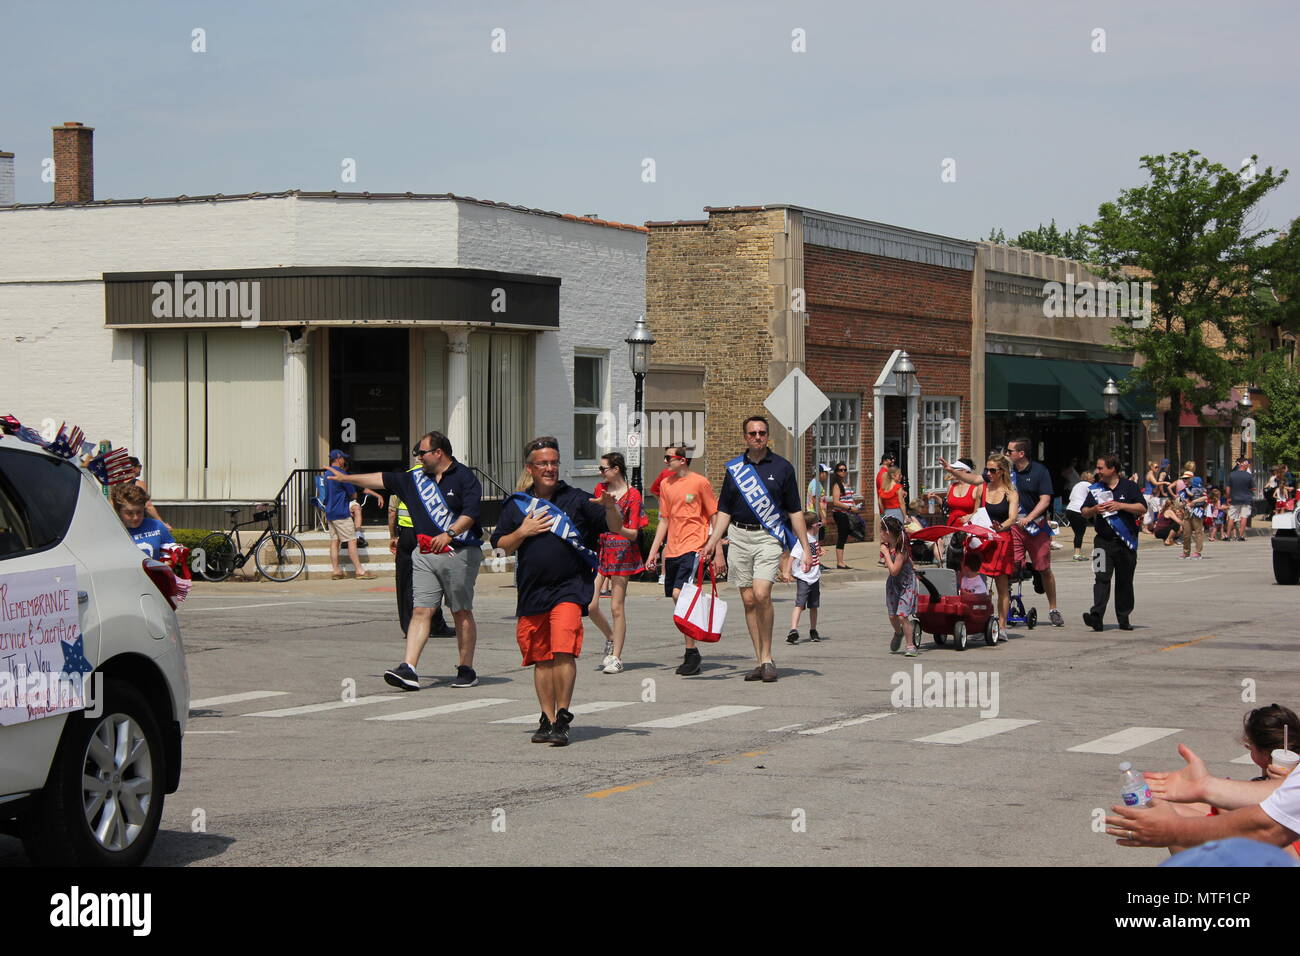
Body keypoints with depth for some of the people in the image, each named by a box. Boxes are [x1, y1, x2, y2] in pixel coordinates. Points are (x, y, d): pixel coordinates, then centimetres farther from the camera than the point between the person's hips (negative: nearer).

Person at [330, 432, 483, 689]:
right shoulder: (415, 479, 17)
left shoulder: (465, 478, -3)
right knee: (420, 611, -4)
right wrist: (347, 478, 33)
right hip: (424, 555, 5)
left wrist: (449, 534, -28)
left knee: (462, 613, 0)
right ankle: (408, 668, -12)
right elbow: (382, 479, 27)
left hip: (459, 553, -5)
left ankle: (466, 670, 8)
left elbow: (470, 514, -13)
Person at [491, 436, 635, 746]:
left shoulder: (576, 499, 5)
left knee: (563, 651, -18)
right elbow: (501, 546, 12)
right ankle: (547, 719, 18)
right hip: (531, 591, 3)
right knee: (541, 659, 8)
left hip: (569, 589, -3)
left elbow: (616, 528, 2)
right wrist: (523, 532, -4)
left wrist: (610, 507, -18)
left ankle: (562, 719, -12)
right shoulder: (517, 505, 13)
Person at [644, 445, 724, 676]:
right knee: (677, 597, 8)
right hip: (672, 550, 7)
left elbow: (715, 517, -2)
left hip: (693, 547, -7)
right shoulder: (666, 484, 13)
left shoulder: (700, 482, -5)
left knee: (679, 594, -20)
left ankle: (691, 653, -12)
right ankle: (692, 654, 18)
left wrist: (718, 552, -5)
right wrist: (653, 551, 14)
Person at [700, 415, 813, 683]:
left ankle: (767, 658, -8)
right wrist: (712, 541, 4)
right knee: (748, 601, 2)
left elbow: (795, 510, 5)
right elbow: (725, 510, 15)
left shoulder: (782, 467, 4)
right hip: (739, 537, 3)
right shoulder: (734, 468, 11)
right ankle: (760, 661, 8)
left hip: (769, 537, -3)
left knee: (761, 595, -19)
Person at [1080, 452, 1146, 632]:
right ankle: (1096, 615, -25)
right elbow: (1084, 512, 14)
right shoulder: (1095, 489, 11)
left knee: (1125, 581, 7)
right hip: (1103, 541, 1)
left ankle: (1124, 618, 17)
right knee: (1101, 578, -14)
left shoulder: (1129, 487, 2)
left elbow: (1142, 508, -4)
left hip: (1126, 542, -1)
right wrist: (1094, 510, -8)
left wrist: (1120, 506, -15)